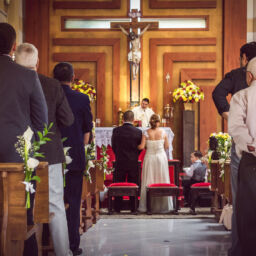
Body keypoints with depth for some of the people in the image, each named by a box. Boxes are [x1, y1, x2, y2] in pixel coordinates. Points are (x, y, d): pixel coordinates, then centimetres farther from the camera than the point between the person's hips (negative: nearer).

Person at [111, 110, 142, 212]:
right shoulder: (138, 132, -7)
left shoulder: (116, 130, -7)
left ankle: (118, 208, 13)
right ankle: (133, 208, 14)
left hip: (120, 162, 0)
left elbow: (113, 146, 3)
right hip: (133, 163, 0)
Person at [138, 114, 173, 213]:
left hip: (149, 157, 0)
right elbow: (167, 146, 2)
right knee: (162, 180, 8)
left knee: (149, 181, 6)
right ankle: (163, 205, 13)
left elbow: (141, 147, -12)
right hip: (161, 157, 1)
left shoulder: (146, 133, -7)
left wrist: (136, 146, 9)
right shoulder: (163, 132, -4)